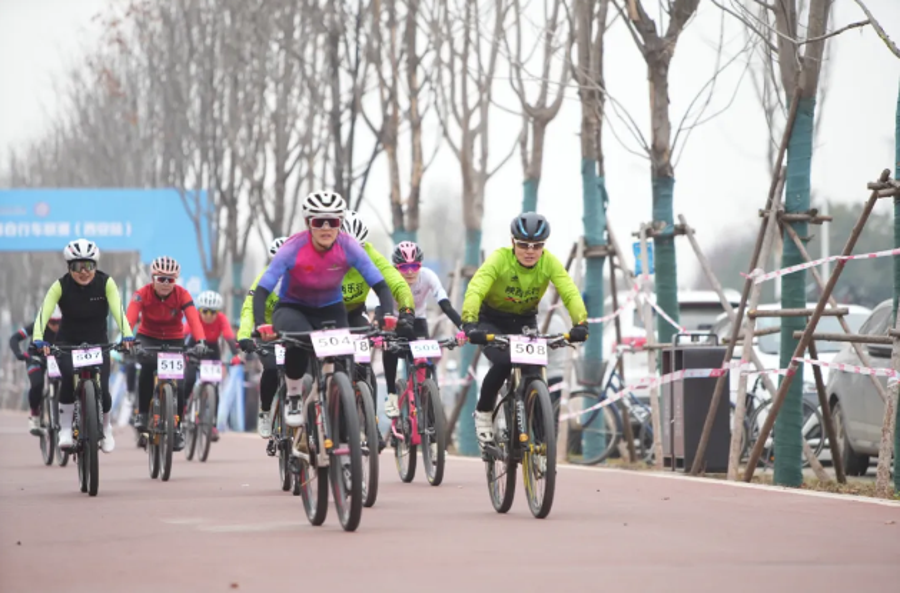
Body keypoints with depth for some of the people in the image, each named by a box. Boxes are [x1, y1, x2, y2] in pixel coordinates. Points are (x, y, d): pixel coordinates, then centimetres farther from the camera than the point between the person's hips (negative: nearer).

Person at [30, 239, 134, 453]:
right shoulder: (61, 286, -18)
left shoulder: (105, 283, -17)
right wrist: (38, 340, -47)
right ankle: (65, 430, -15)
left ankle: (105, 427, 21)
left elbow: (118, 310, -29)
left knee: (102, 390, -12)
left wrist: (127, 335, -47)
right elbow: (44, 312, -30)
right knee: (69, 377, -30)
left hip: (98, 342, 1)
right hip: (68, 342, -1)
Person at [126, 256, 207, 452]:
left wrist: (201, 341, -49)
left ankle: (177, 428, 8)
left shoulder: (182, 295, -17)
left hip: (174, 340, 1)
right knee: (148, 365, -33)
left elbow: (193, 319, -31)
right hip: (148, 338, -1)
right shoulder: (142, 294, -19)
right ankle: (142, 413, -18)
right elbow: (130, 318, -33)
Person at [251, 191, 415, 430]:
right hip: (292, 308, -2)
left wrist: (389, 317, -38)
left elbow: (380, 285, -20)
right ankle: (293, 399, -10)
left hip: (330, 309, 2)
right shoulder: (293, 248, -27)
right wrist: (261, 325, -46)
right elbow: (262, 290, -30)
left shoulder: (349, 247, -22)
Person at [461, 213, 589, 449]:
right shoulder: (500, 259, -28)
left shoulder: (549, 262, -21)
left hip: (525, 321, 3)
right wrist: (469, 324, -58)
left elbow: (570, 293, -31)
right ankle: (483, 412, -3)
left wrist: (581, 323, -50)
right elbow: (475, 290, -41)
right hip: (492, 321, -3)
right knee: (503, 363, -28)